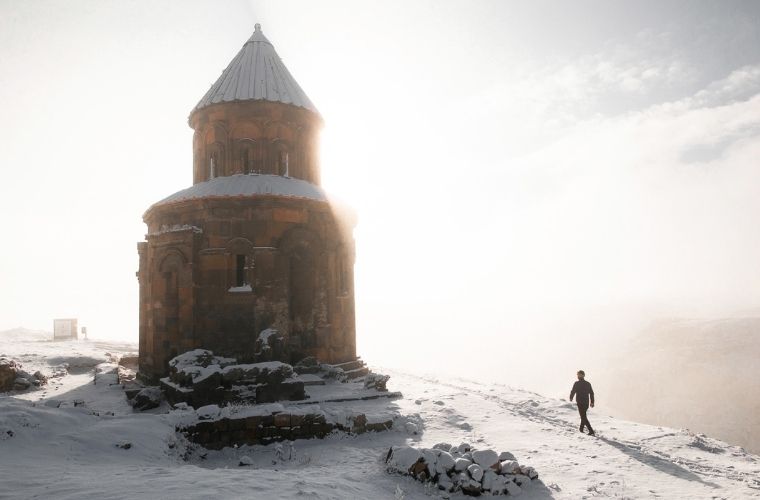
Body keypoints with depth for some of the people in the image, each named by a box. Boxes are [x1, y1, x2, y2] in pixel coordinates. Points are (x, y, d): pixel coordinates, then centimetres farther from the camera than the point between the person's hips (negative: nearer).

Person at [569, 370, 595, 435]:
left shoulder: (577, 383, -11)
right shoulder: (588, 384, 5)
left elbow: (573, 391, -8)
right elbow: (591, 393, 7)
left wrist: (571, 398, 12)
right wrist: (592, 402, 13)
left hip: (580, 402, -6)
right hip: (586, 403, 6)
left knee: (583, 417, -4)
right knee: (583, 415, 23)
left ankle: (591, 431, -14)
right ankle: (581, 429, 33)